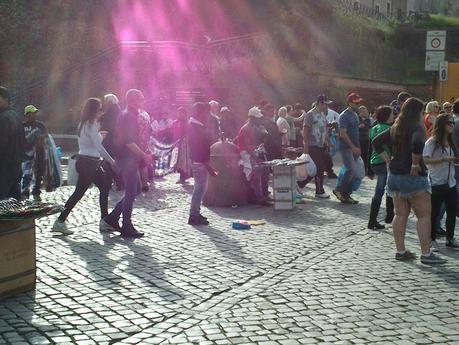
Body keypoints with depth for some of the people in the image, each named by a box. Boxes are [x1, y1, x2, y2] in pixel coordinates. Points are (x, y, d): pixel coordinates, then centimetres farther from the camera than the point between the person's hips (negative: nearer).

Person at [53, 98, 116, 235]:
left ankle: (104, 220, 14)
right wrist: (111, 161, -14)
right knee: (79, 193, -5)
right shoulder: (90, 124, -15)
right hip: (88, 163, -10)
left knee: (105, 188, 11)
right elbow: (98, 146, -18)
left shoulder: (85, 123, 16)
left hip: (93, 163, 10)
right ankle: (60, 222, 0)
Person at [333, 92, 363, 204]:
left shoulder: (355, 115, 16)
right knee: (352, 170, -17)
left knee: (352, 172, 6)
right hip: (346, 148, -8)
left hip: (354, 148, 8)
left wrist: (358, 147, 15)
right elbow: (343, 134, -17)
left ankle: (346, 196, 11)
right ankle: (339, 190, -2)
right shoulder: (344, 116, -11)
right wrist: (353, 147, -19)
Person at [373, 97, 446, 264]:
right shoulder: (417, 128, -13)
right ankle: (426, 254, -1)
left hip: (394, 175, 7)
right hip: (414, 176, -7)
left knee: (401, 214, 12)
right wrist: (415, 164, -21)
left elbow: (376, 142, 14)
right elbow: (417, 143, -33)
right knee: (424, 215, 0)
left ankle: (400, 251, 15)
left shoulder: (395, 128, 9)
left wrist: (387, 160, 12)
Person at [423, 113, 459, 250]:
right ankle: (431, 238, 17)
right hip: (436, 183, -7)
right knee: (434, 212, 3)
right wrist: (444, 159, -23)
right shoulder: (432, 142, -10)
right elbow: (425, 159, -19)